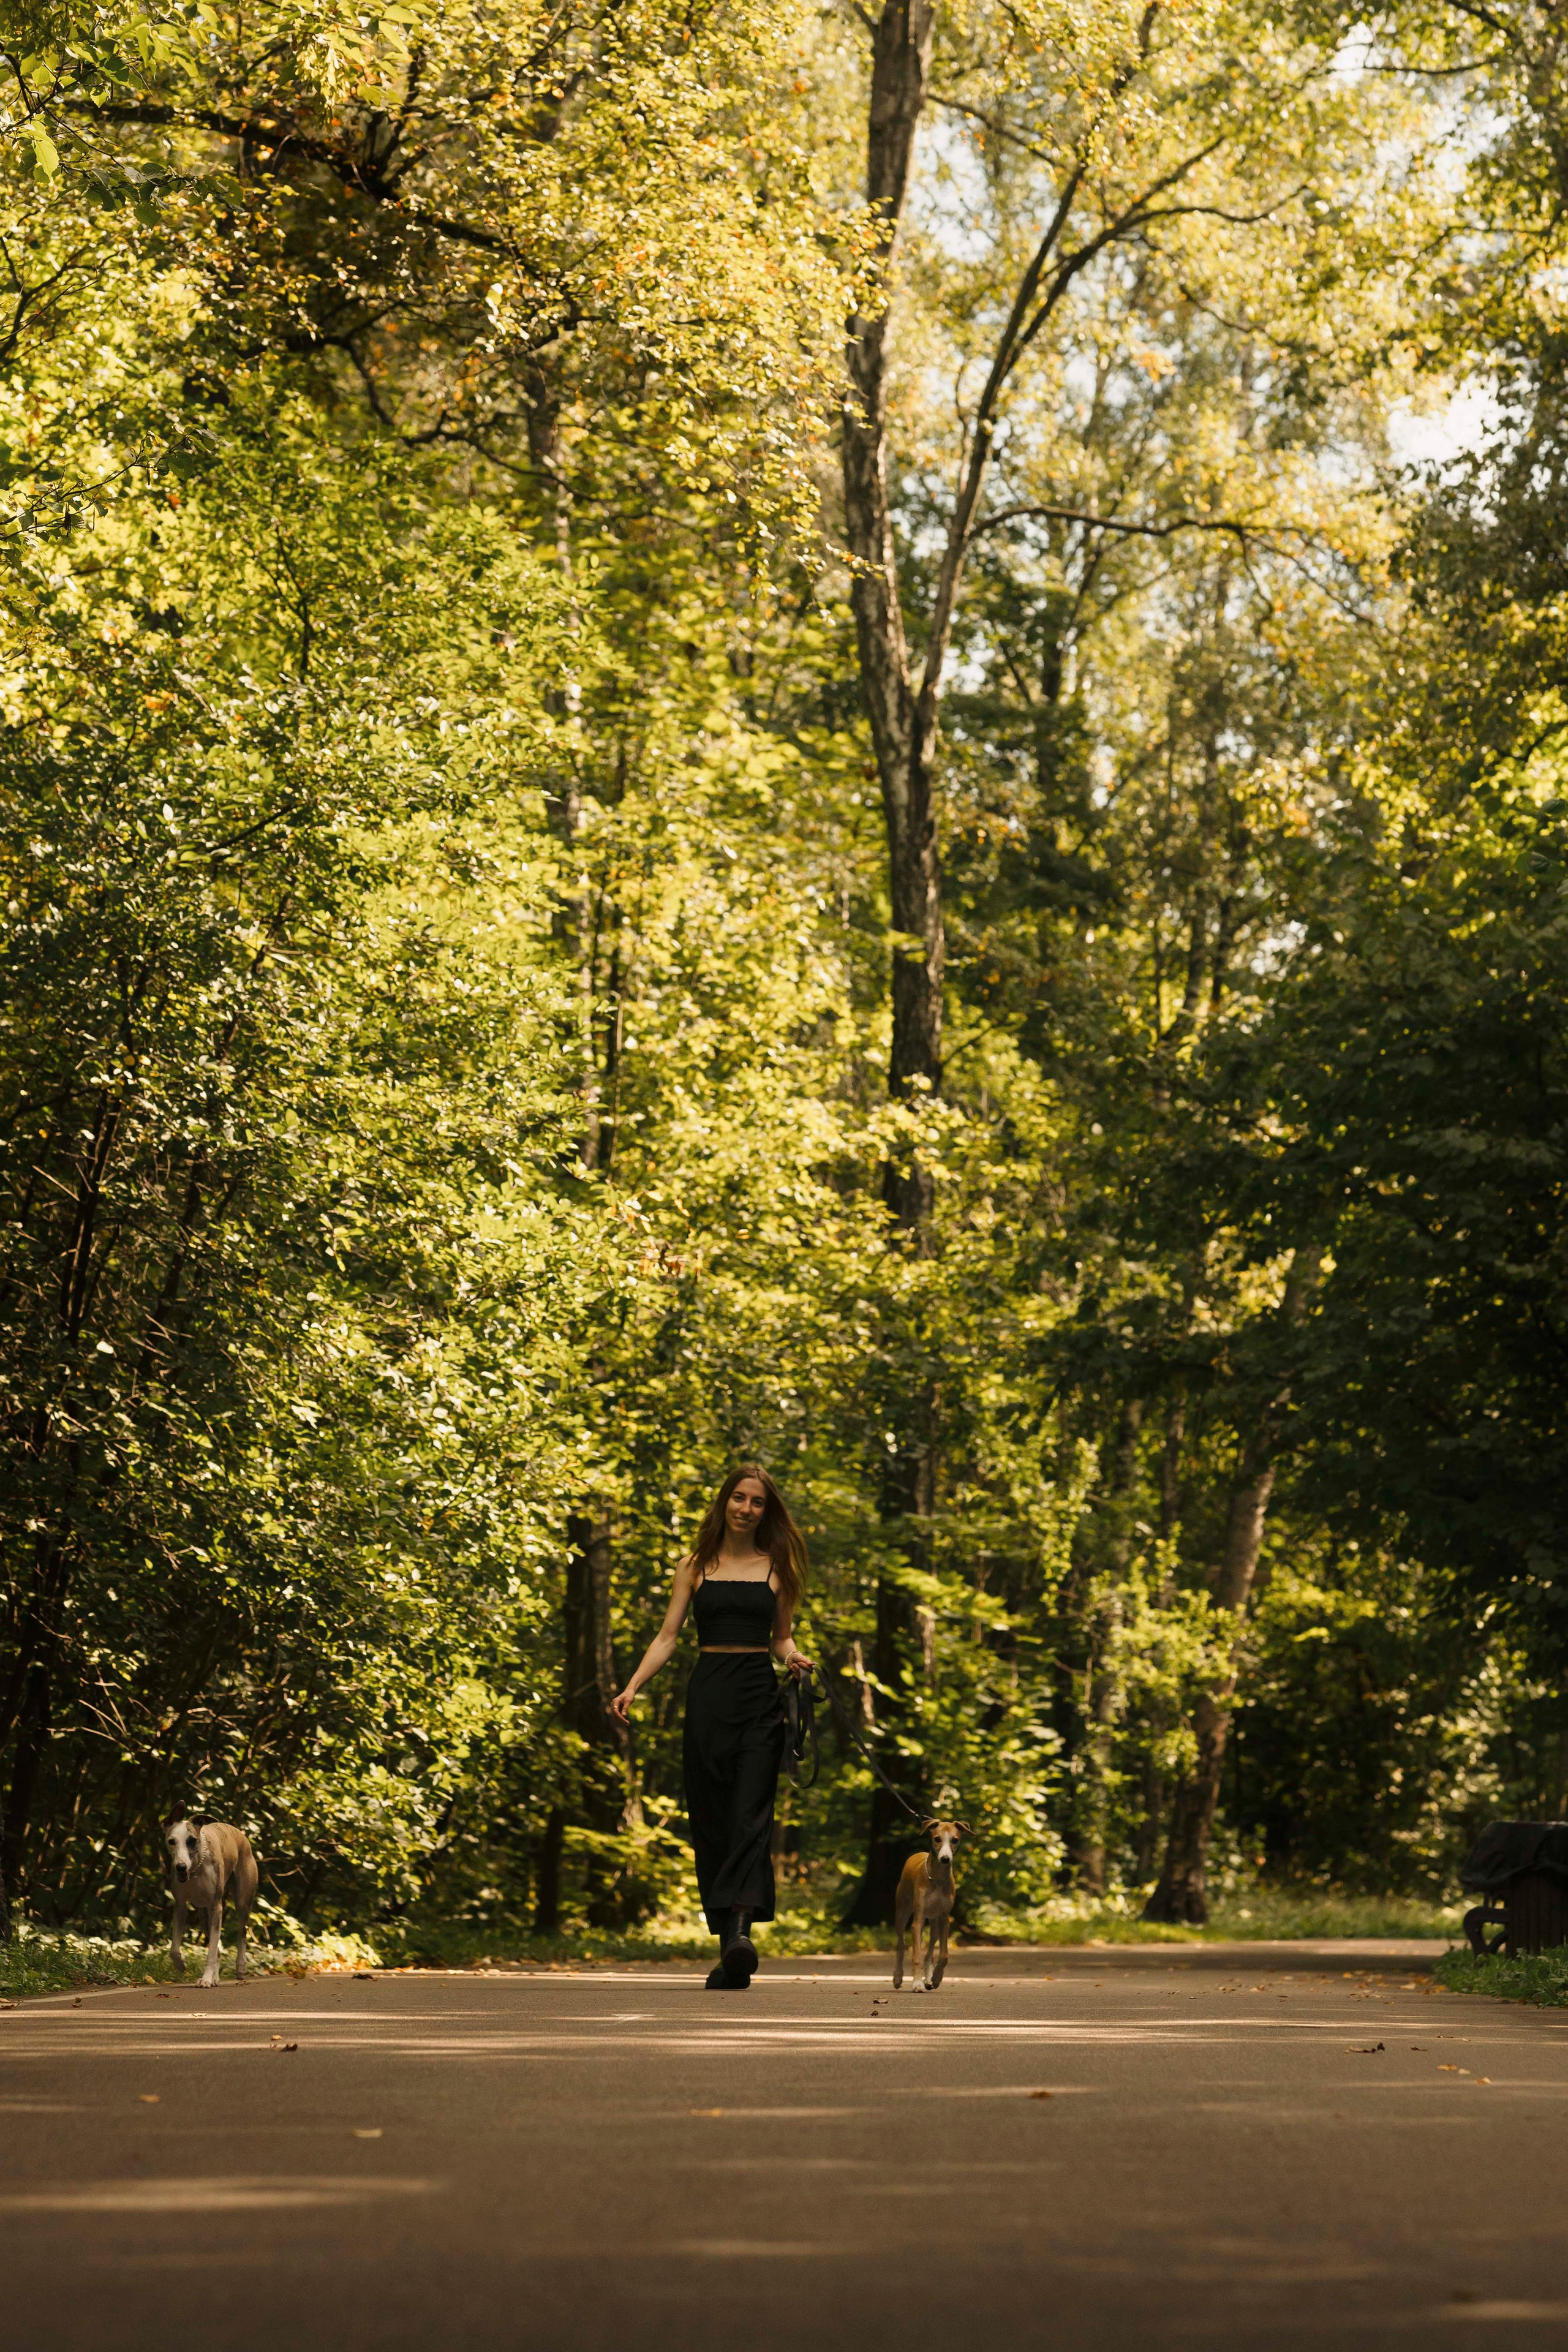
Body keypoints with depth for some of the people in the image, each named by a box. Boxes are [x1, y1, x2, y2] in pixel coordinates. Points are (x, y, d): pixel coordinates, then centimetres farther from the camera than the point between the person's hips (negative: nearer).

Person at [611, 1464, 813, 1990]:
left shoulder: (776, 1567, 10)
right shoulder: (696, 1566, 10)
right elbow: (667, 1636, 8)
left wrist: (792, 1657, -6)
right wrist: (632, 1688, -4)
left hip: (759, 1695, -1)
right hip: (707, 1695, 1)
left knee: (750, 1817, -15)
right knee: (709, 1820, 0)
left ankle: (741, 1930, -28)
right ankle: (729, 1953, 5)